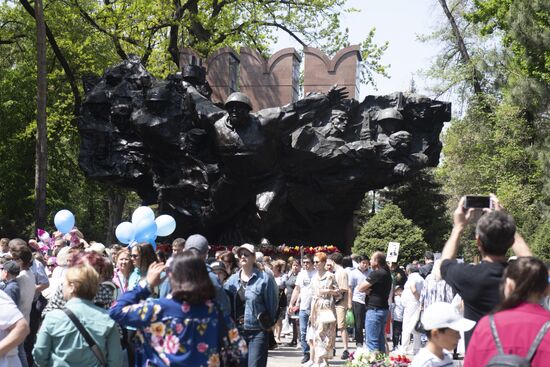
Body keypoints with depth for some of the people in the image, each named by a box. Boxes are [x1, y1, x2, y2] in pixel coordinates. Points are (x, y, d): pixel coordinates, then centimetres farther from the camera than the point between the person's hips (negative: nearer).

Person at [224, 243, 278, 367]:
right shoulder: (232, 280, 6)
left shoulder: (264, 278, -7)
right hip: (236, 331, 5)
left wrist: (269, 324, -2)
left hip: (257, 331, -5)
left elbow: (272, 303, -4)